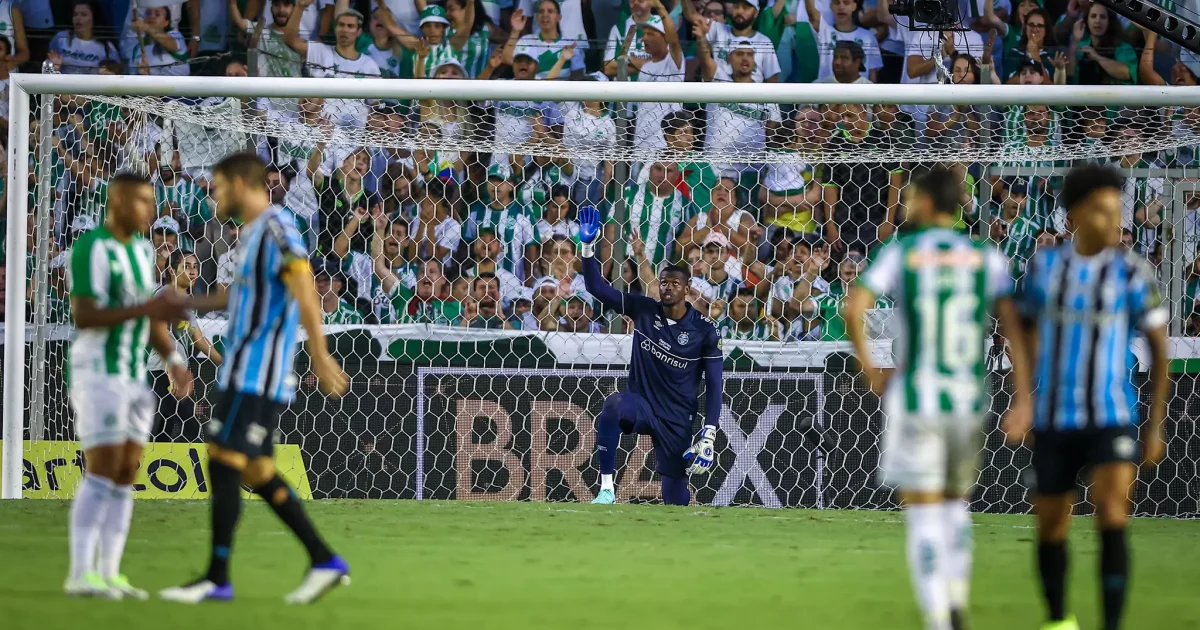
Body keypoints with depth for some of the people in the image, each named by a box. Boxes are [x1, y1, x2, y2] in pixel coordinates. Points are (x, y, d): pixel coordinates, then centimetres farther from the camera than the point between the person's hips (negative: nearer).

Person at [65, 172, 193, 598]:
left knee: (127, 472, 4)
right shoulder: (91, 248, -13)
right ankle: (80, 574, -13)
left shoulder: (142, 250, 14)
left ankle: (109, 574, 6)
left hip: (134, 377, 8)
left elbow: (152, 316, 18)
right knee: (103, 468, -14)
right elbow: (84, 317, -21)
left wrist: (174, 362, 4)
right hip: (97, 372, -8)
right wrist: (145, 309, -25)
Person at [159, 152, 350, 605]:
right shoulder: (255, 233, 17)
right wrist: (188, 304, 37)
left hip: (256, 375, -9)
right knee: (256, 472, 9)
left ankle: (217, 578, -8)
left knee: (223, 462, -9)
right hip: (248, 375, 9)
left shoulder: (276, 229, -12)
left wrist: (320, 358, -25)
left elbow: (305, 294, -20)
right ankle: (324, 561, 10)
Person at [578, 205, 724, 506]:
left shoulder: (704, 329, -8)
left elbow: (713, 384, -6)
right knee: (613, 405, -37)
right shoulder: (644, 310, -2)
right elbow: (597, 287, -5)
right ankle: (606, 489, -35)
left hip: (676, 419, 0)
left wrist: (709, 434, -13)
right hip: (640, 402, 0)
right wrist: (588, 247, -21)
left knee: (675, 498, 2)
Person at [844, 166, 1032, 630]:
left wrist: (868, 369, 4)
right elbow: (1012, 324, -5)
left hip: (914, 398, -3)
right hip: (969, 400, 3)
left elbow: (853, 309, -12)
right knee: (955, 503, 24)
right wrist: (1022, 399, -8)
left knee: (923, 516, 0)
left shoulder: (900, 252, 0)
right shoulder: (987, 257, 6)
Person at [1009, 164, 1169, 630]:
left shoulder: (1132, 272, -5)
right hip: (1053, 421, 3)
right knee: (1051, 526, 11)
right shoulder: (1043, 266, 3)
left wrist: (1155, 425, -1)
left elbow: (1159, 349, 1)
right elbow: (1028, 334, 16)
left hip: (1111, 420, -3)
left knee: (1112, 512, -21)